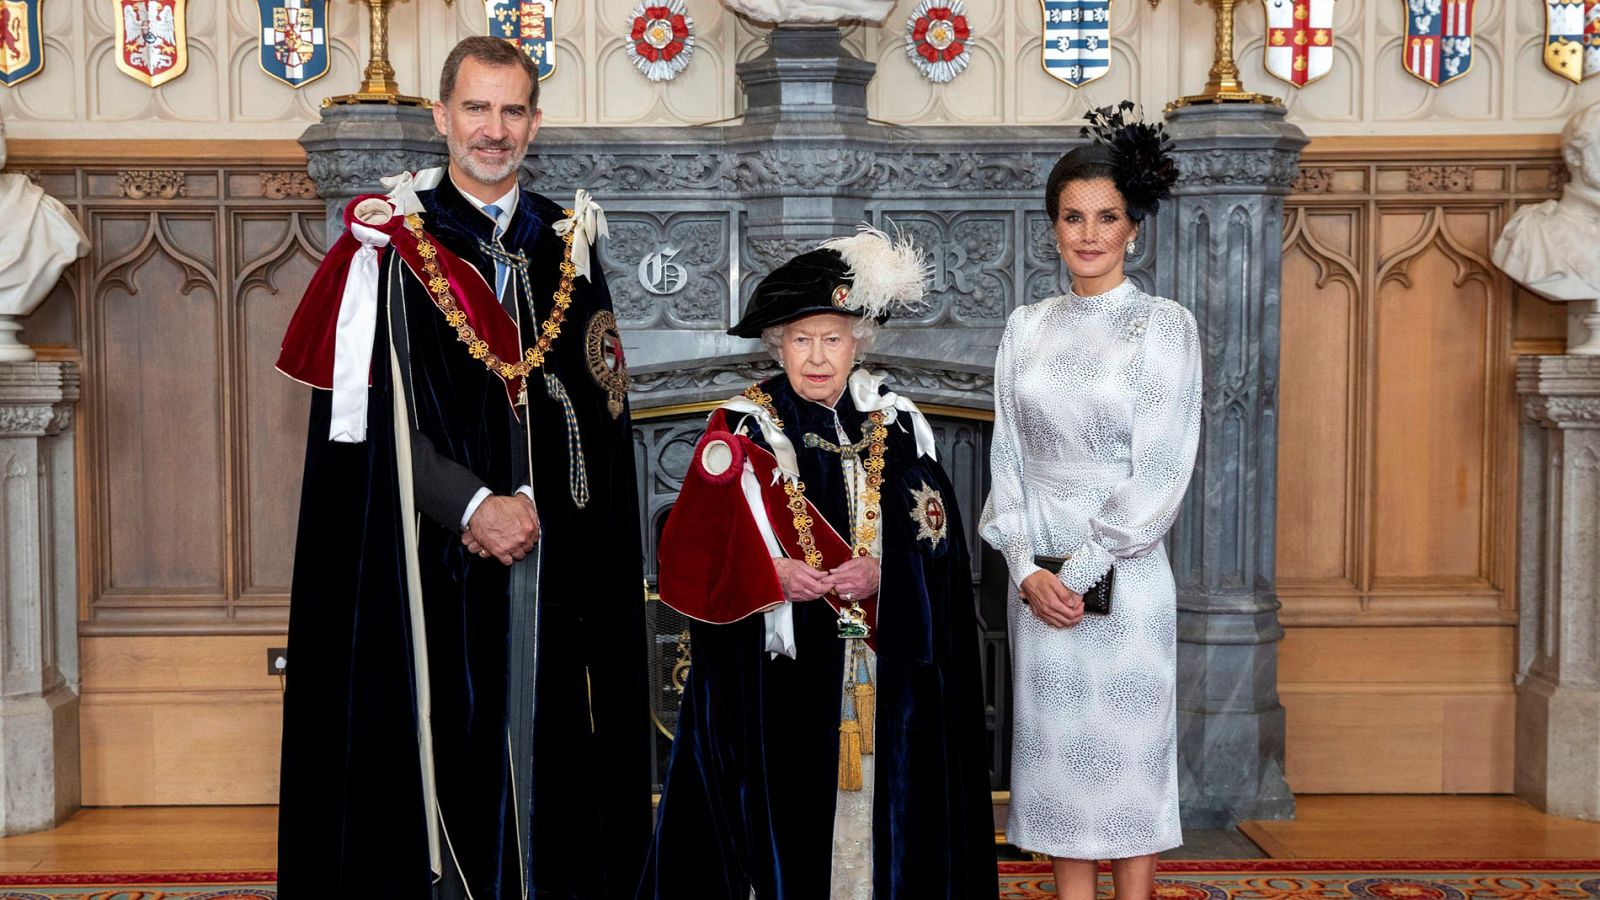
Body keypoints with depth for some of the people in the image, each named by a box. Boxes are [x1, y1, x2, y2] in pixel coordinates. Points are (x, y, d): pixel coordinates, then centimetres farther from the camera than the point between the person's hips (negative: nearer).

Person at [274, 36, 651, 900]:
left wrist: (535, 503, -4)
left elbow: (599, 407, 10)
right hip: (430, 560, -3)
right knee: (439, 743, -1)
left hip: (553, 558, 3)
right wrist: (472, 504, -14)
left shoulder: (568, 245, 11)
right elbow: (364, 419, -7)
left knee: (543, 744, 5)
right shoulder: (391, 244, -1)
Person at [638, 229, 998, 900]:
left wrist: (879, 574, -16)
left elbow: (938, 543, 1)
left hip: (885, 674, 2)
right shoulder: (742, 429, 1)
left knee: (879, 806, 4)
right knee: (783, 811, -2)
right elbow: (696, 552, -4)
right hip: (776, 669, -2)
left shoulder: (898, 428, 6)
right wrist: (771, 575, -19)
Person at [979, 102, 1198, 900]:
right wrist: (1028, 569, -7)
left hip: (1125, 579, -4)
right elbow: (1007, 458, 6)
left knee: (1127, 761, 4)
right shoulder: (1026, 329, 7)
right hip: (1038, 583, 4)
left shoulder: (1165, 326, -5)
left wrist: (1078, 571, -12)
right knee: (1060, 762, 10)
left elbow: (1160, 475, -10)